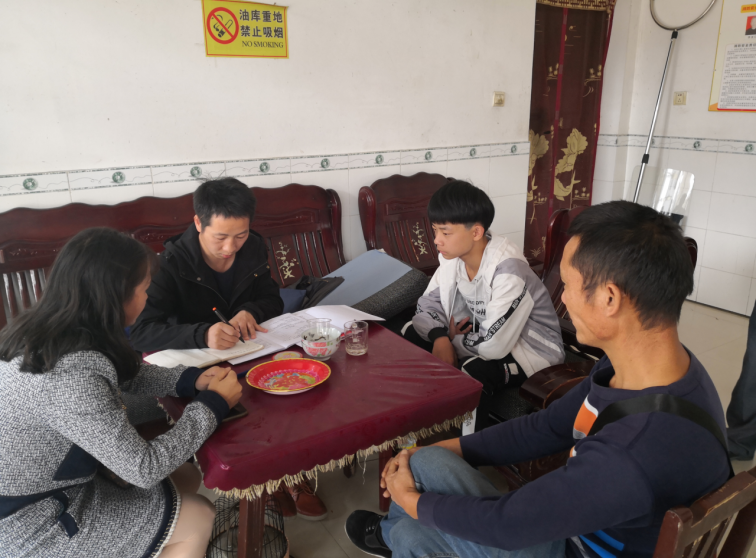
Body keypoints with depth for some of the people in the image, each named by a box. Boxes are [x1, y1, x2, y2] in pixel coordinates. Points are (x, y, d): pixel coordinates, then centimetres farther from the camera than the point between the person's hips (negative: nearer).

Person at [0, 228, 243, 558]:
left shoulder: (41, 330, -8)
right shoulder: (70, 377, -36)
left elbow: (125, 375, 8)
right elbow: (144, 469, -28)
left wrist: (192, 380, -6)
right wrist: (214, 404, -17)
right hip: (29, 529, -8)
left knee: (186, 477, 13)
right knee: (199, 520, 1)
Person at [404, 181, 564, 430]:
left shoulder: (508, 270, -31)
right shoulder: (453, 256, -7)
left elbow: (493, 345, -31)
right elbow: (427, 304, -1)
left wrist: (454, 339, -13)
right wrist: (441, 338, -21)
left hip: (530, 351, -8)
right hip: (486, 338, 8)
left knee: (473, 373, -36)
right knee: (412, 335, -4)